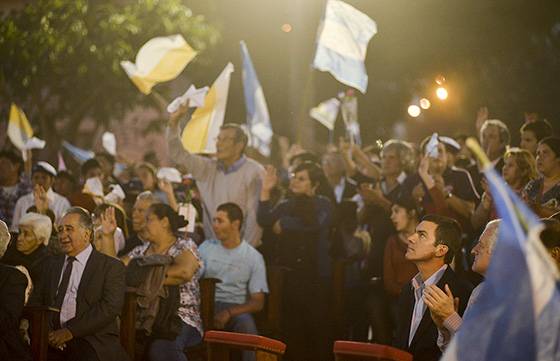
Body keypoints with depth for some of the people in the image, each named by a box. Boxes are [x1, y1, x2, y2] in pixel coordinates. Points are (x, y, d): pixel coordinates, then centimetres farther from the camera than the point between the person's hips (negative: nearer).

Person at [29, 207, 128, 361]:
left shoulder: (112, 266, 4)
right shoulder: (54, 263, 22)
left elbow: (110, 307, -8)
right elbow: (36, 300, 17)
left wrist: (70, 331, -16)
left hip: (92, 342, -4)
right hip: (54, 341, 4)